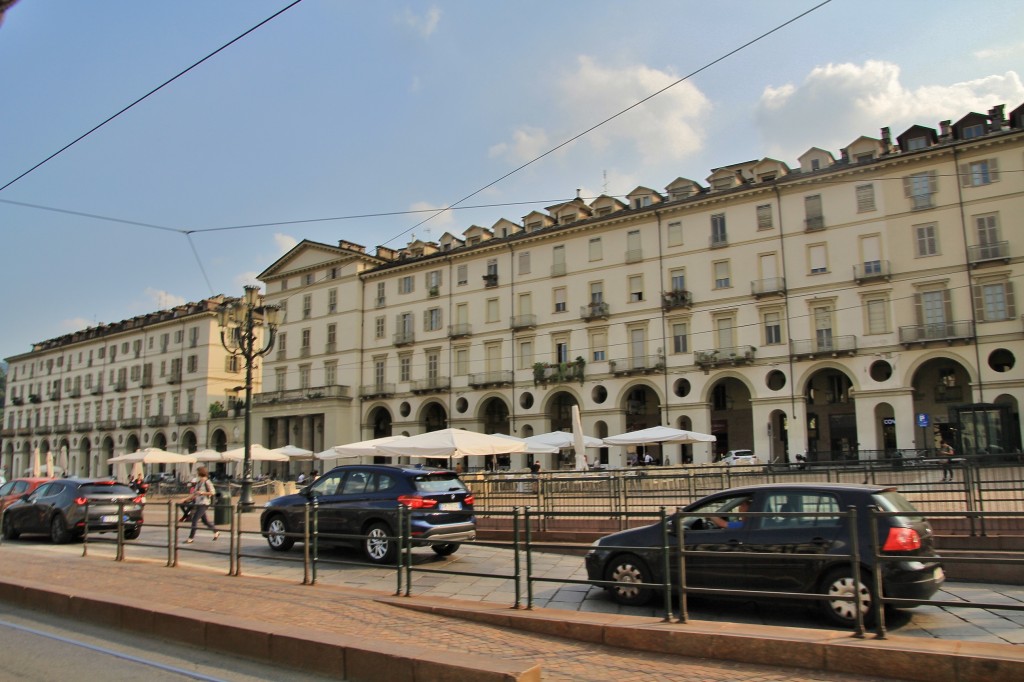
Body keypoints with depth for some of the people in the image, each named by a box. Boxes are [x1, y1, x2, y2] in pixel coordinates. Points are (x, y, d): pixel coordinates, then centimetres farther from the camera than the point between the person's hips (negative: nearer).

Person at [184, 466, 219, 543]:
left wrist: (202, 493, -22)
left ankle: (191, 538, -6)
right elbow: (195, 492, 23)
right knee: (205, 521, 14)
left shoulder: (207, 482, -11)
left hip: (203, 504, -8)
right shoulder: (198, 482, 13)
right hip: (198, 503, 8)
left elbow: (213, 492, -16)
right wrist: (188, 498, 15)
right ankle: (216, 532, 27)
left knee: (195, 520, -10)